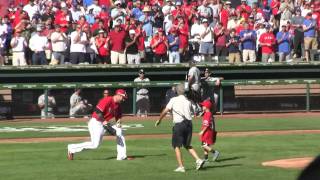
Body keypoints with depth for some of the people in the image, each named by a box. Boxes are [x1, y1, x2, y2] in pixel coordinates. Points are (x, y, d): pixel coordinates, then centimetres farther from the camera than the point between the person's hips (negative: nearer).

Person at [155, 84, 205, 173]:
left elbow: (165, 111, -5)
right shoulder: (188, 101, 10)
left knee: (177, 146, 5)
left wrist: (159, 120, 5)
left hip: (179, 124, -4)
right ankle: (198, 160, 1)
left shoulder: (174, 100, -2)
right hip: (189, 123, 4)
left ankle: (181, 167, -2)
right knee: (187, 145, 18)